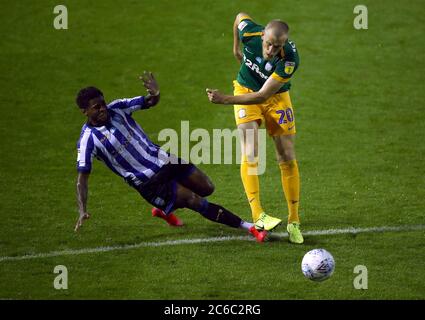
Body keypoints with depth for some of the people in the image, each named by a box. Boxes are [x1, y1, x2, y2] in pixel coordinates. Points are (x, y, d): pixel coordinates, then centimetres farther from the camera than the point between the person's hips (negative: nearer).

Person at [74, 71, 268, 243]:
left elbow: (149, 102, 1)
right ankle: (248, 227, -4)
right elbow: (82, 177, -15)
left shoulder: (117, 109, -4)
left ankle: (165, 208, 37)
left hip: (162, 159, 6)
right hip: (148, 183, -6)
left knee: (207, 189, 12)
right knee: (196, 201, -14)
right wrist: (82, 211, -27)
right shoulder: (88, 139, -17)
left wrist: (155, 94, -26)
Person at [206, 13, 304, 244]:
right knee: (250, 154, -17)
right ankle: (257, 215, -20)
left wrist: (225, 100, -40)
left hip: (276, 97, -1)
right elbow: (241, 16, -1)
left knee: (288, 160, -2)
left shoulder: (290, 59, -35)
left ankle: (294, 222, 8)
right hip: (246, 91, 1)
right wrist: (236, 48, 9)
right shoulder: (250, 33, -28)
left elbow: (263, 95, -35)